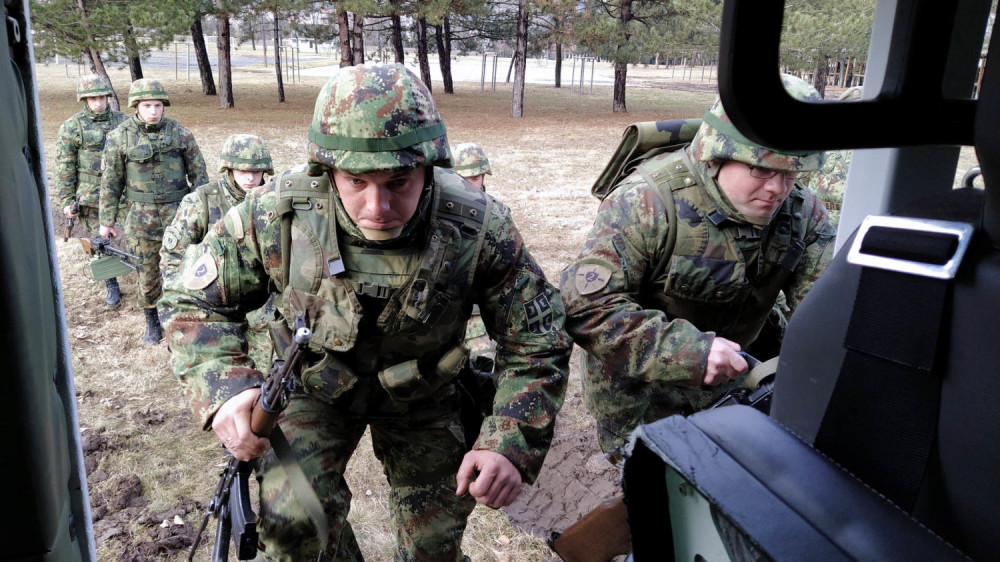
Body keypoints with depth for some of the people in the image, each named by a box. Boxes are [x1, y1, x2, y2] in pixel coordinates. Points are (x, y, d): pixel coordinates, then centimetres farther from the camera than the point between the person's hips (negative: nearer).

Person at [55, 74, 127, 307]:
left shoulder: (123, 121, 3)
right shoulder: (72, 127, -2)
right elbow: (64, 166, -1)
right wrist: (66, 201, -5)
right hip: (90, 199, -1)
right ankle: (112, 286, 19)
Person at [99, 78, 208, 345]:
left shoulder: (180, 133, -2)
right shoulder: (120, 137, -2)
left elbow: (198, 173, 4)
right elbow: (110, 182, 4)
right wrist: (107, 220, 4)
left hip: (178, 212, 0)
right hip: (141, 217, 1)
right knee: (147, 272, 9)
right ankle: (152, 321, 27)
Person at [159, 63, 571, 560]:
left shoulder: (479, 229, -30)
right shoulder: (275, 216, -29)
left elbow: (537, 341, -19)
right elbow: (194, 301, -14)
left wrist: (511, 444, -33)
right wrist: (223, 388, -33)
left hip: (422, 396, 1)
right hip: (314, 387, 0)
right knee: (293, 522, -19)